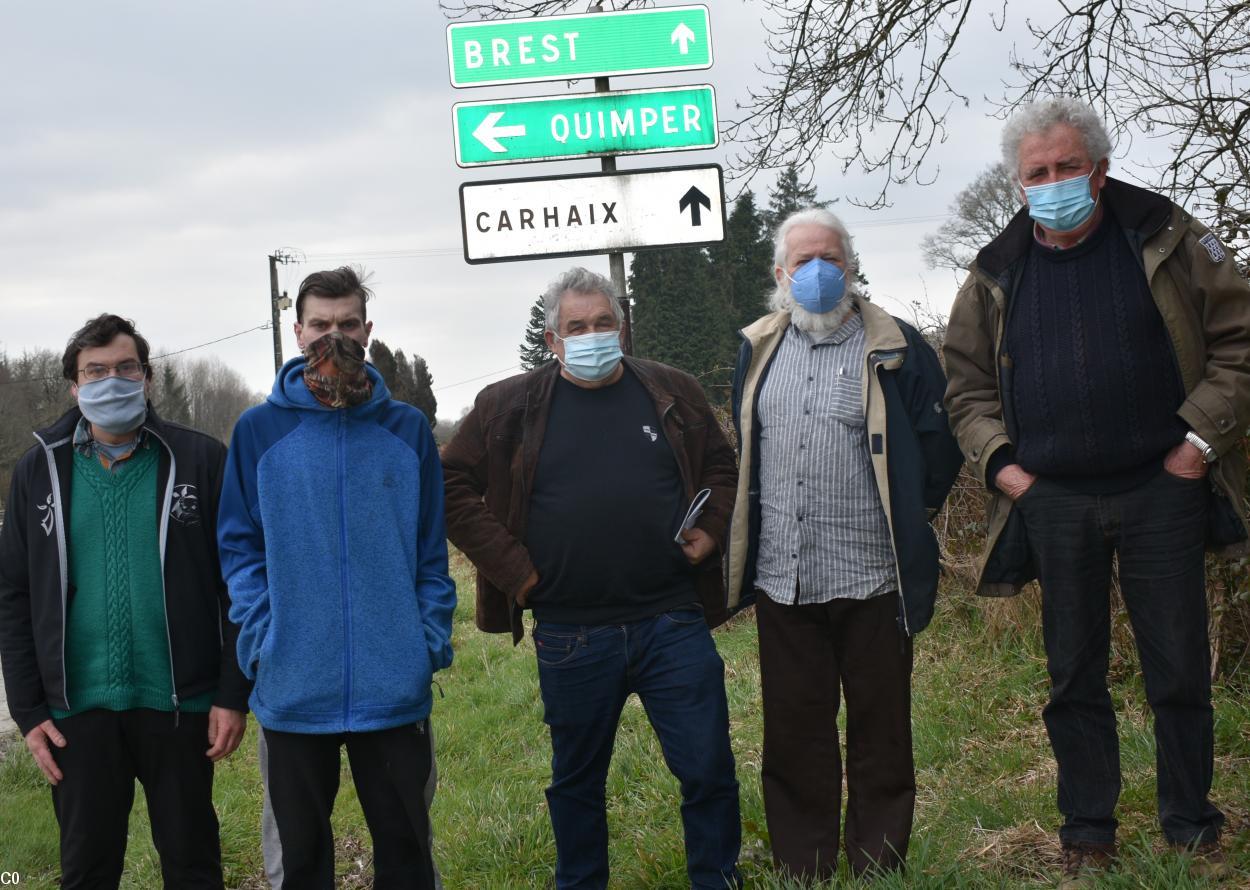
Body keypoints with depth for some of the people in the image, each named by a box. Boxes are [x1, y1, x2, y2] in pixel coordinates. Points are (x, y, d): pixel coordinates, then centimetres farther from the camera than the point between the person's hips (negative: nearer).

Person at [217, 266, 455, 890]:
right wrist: (262, 640, -8)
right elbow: (239, 546, 2)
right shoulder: (258, 431, 0)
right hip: (293, 691, 0)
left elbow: (432, 551, 6)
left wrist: (431, 644, -3)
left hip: (396, 688, 1)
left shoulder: (407, 429, 4)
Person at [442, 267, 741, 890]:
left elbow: (720, 465, 19)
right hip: (571, 635, 0)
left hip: (674, 622, 1)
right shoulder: (509, 407, 1)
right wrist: (510, 565, -5)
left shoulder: (673, 393, 7)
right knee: (577, 778, 14)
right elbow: (453, 488, 2)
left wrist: (711, 529, 2)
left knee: (708, 768, 3)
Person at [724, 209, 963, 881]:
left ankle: (876, 866, 17)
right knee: (794, 731, 9)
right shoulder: (758, 351, 11)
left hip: (872, 575, -4)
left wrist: (909, 515, 4)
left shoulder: (894, 348, -2)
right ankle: (802, 870, 19)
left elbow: (939, 443, 1)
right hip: (782, 577, 4)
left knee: (879, 727, 6)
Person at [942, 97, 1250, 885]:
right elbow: (966, 381, 14)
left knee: (1180, 670, 5)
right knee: (1074, 676, 9)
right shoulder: (997, 274, 7)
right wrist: (997, 461, 1)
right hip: (1054, 502, 2)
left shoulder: (1167, 240, -1)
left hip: (1161, 491, -2)